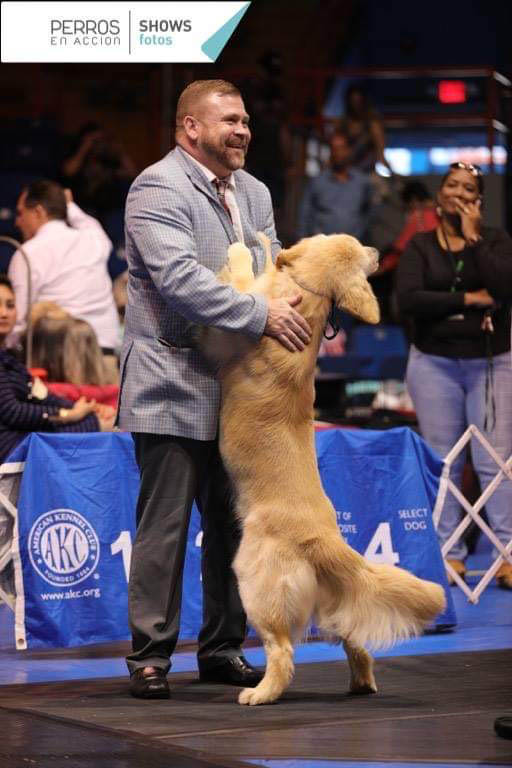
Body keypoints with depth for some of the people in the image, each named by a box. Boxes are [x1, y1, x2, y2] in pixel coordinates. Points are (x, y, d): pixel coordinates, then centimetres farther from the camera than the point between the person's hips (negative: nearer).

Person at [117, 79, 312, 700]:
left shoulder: (254, 193, 14)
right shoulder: (158, 189, -11)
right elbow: (179, 279, -23)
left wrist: (302, 311, -3)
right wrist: (261, 315, -24)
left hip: (237, 389, 8)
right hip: (173, 387, -8)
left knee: (232, 522, 12)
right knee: (165, 525, -4)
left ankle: (222, 648, 22)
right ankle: (149, 654, 3)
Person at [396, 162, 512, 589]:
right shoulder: (421, 246, 7)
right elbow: (407, 298, -10)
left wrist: (472, 237, -10)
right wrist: (468, 299, -13)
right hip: (435, 363, 1)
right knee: (443, 462, 1)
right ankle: (450, 554, 6)